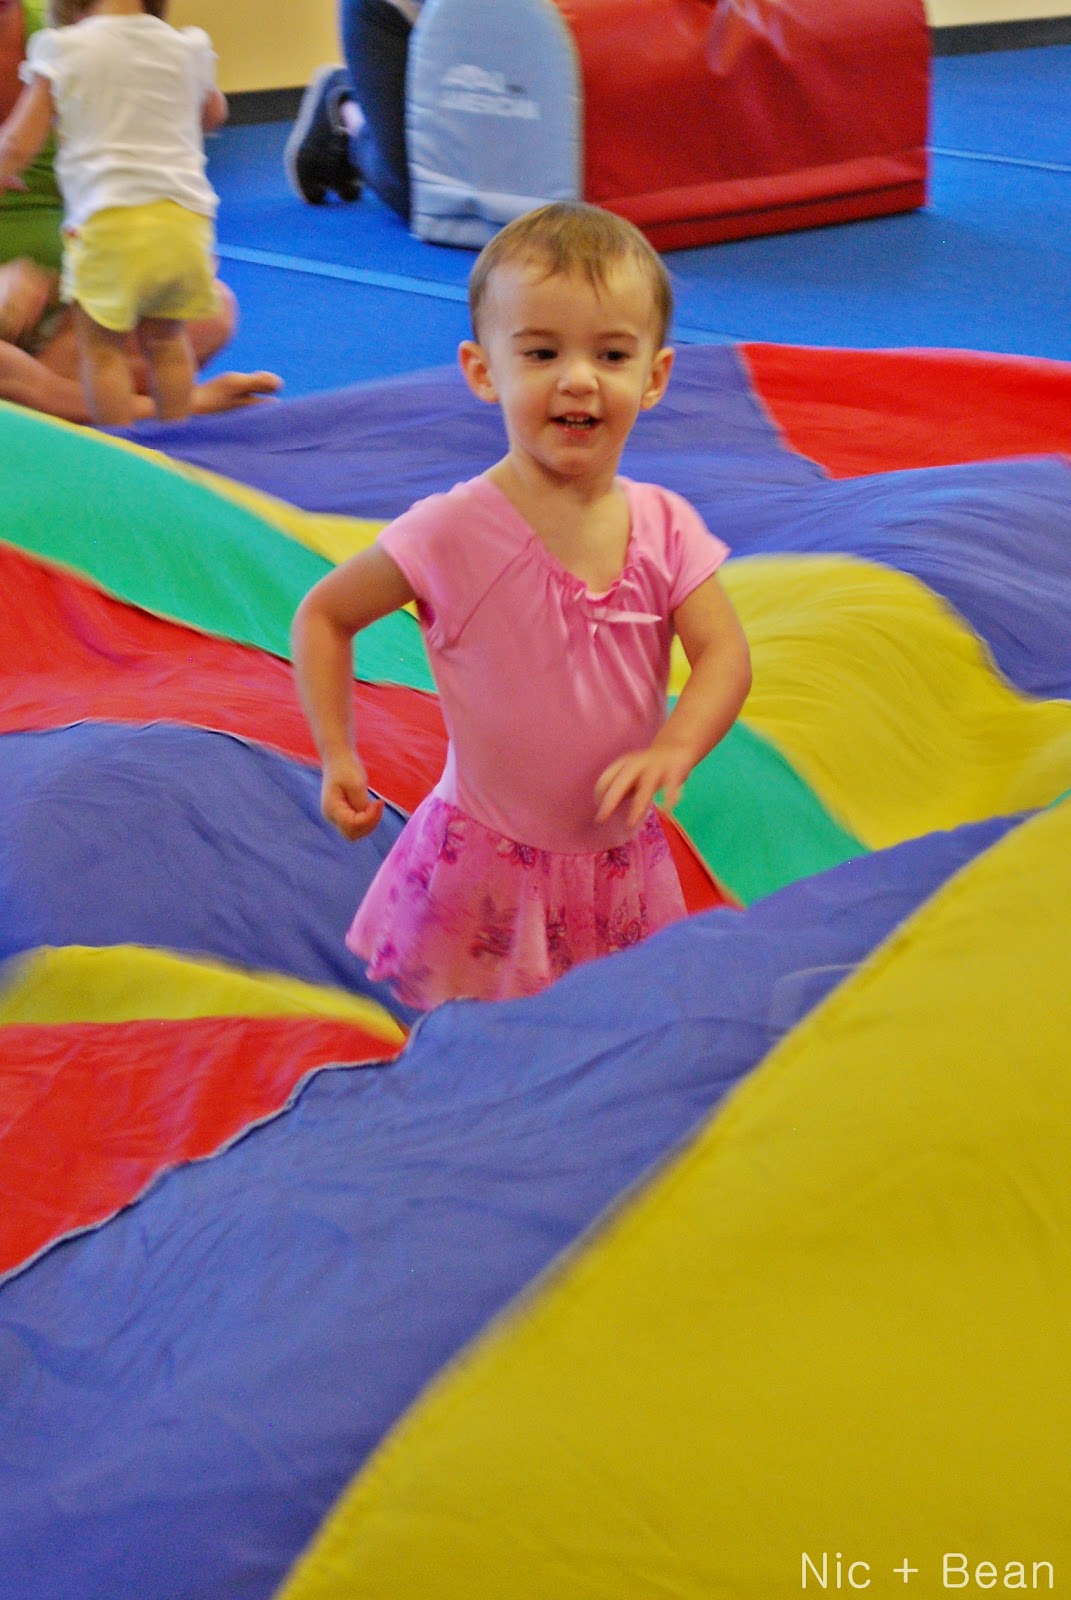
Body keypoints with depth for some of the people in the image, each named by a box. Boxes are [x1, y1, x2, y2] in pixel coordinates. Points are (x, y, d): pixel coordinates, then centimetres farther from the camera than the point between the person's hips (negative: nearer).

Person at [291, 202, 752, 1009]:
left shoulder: (665, 527, -5)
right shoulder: (453, 533, -16)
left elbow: (725, 653, -11)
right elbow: (324, 615, -4)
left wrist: (673, 749, -30)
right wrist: (338, 757, -11)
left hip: (621, 862, 4)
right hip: (486, 873, -3)